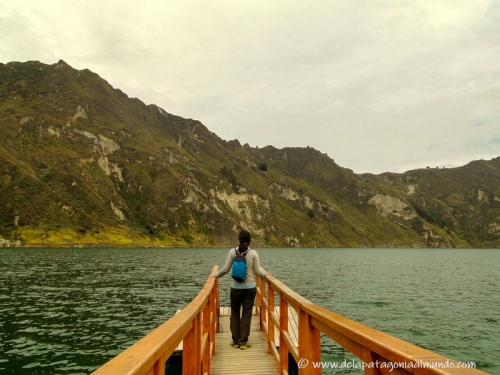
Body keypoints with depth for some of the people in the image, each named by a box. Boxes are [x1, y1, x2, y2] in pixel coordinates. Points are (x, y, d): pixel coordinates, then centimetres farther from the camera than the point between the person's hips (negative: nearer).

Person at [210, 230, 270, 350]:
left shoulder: (233, 252, -5)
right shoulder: (253, 253, -7)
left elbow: (225, 269, -4)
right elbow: (257, 272, -3)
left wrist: (215, 275, 13)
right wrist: (265, 274, 18)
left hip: (236, 287, 1)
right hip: (250, 287, 0)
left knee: (234, 314, 14)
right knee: (246, 315, 7)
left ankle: (235, 341, 20)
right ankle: (243, 342, 12)